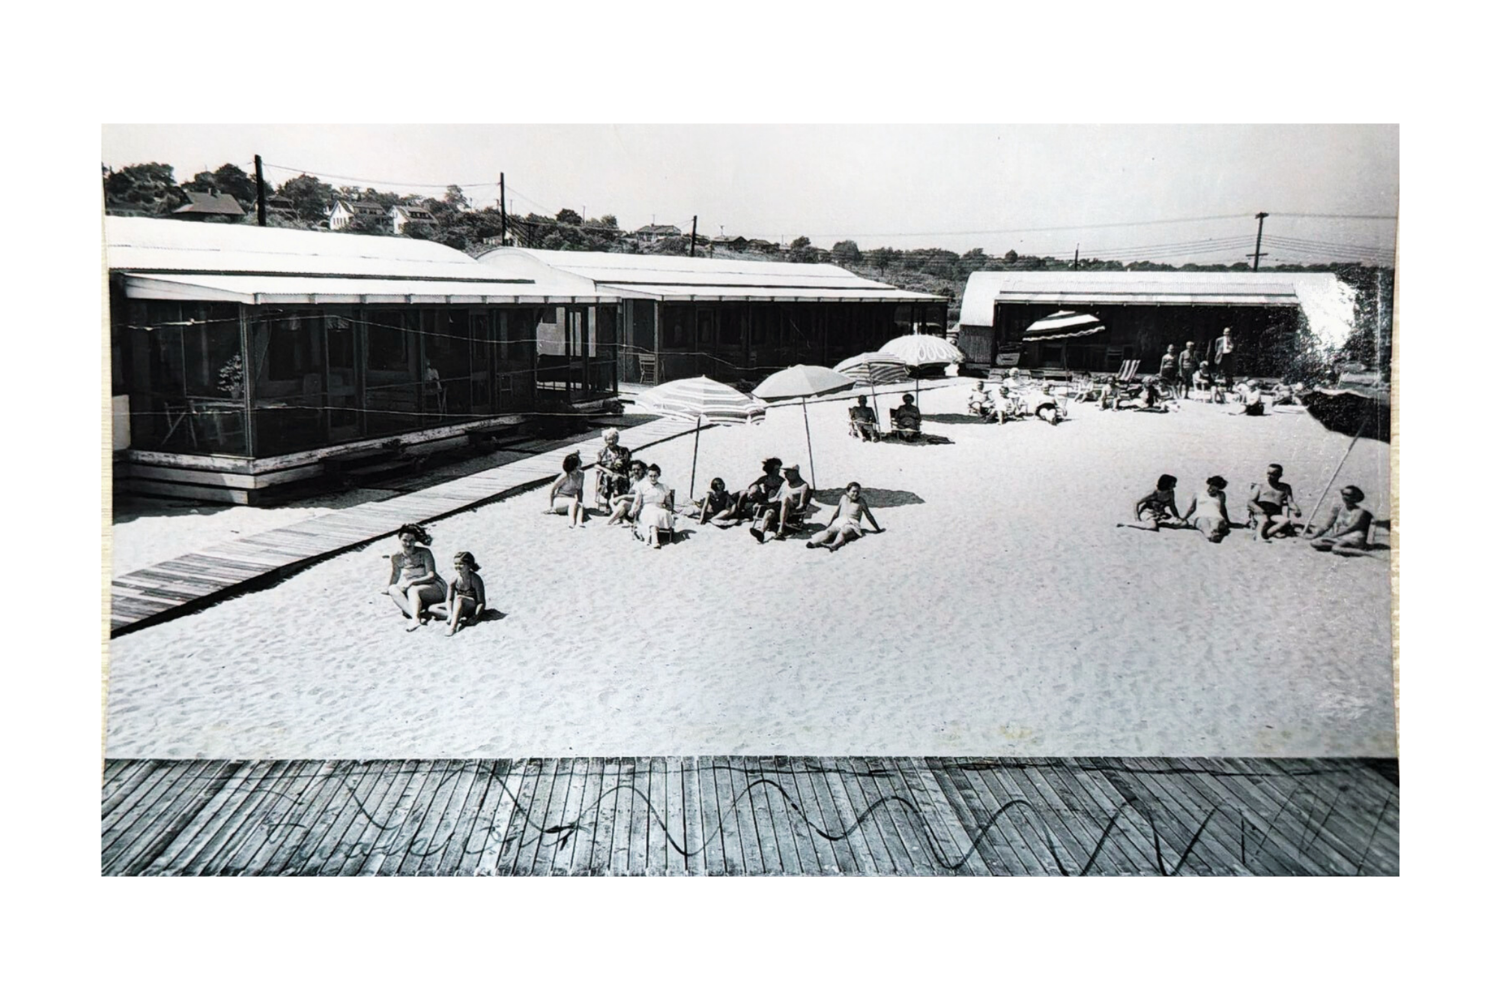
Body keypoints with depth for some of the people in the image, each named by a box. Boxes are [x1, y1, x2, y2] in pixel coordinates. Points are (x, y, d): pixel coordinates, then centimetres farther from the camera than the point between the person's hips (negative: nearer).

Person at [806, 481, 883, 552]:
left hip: (851, 525, -3)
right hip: (839, 522, 3)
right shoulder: (843, 498, 16)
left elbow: (869, 515, 12)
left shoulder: (860, 501, 6)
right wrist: (830, 522, 39)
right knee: (829, 531, -30)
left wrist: (878, 529, 17)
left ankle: (834, 545, -69)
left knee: (843, 532, -38)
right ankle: (814, 542, -57)